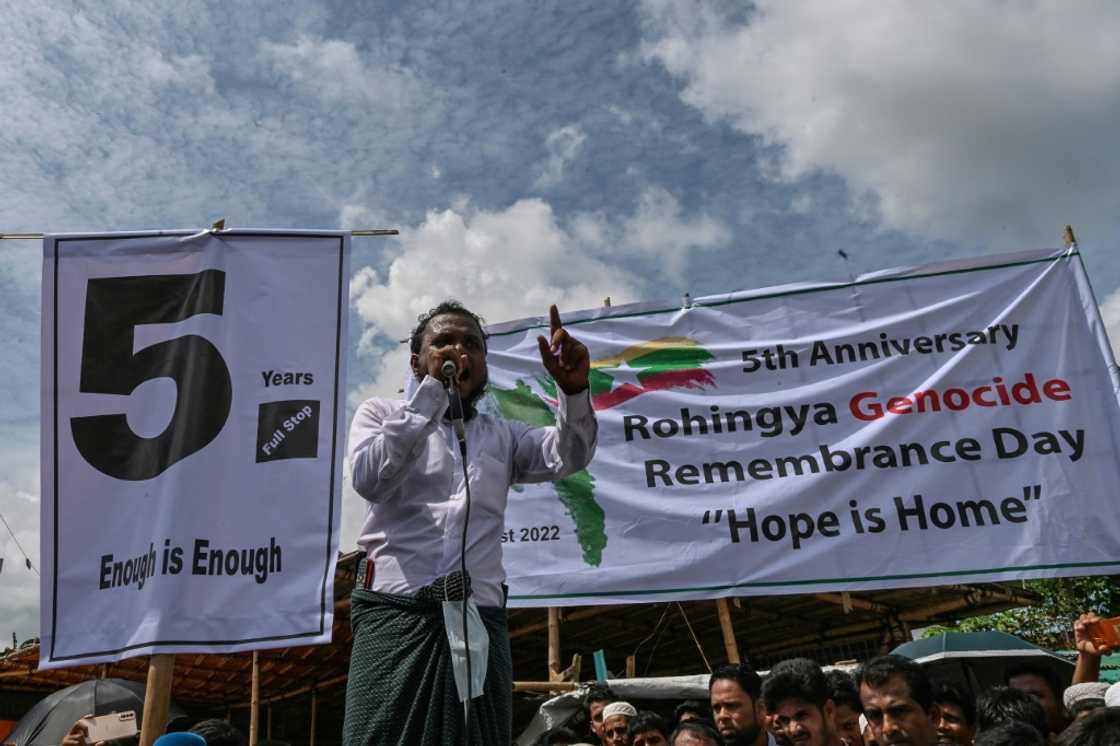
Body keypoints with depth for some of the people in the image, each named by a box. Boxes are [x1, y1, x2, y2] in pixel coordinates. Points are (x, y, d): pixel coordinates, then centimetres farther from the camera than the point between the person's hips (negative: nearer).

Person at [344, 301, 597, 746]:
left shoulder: (502, 435, 19)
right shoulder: (380, 413, 13)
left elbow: (569, 456, 1)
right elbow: (370, 479, -8)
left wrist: (573, 390, -20)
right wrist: (433, 390, -8)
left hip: (479, 621, 3)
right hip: (395, 613, -2)